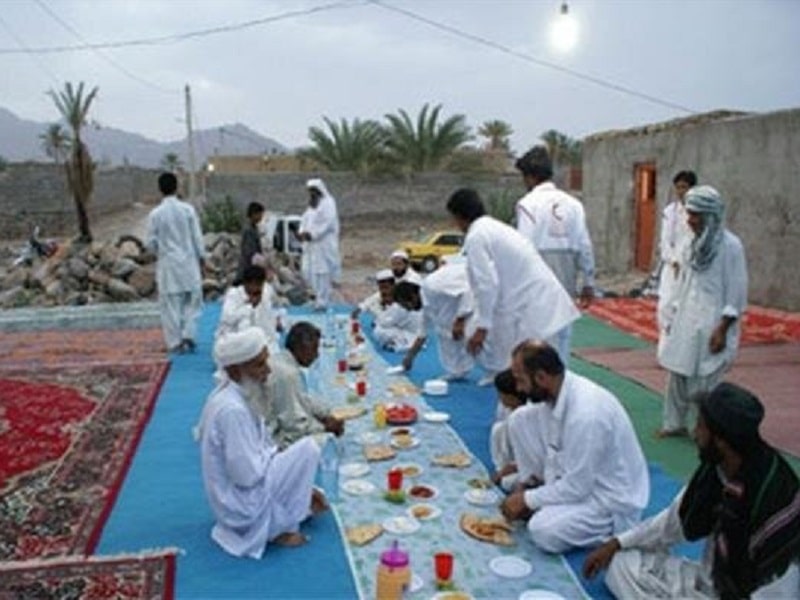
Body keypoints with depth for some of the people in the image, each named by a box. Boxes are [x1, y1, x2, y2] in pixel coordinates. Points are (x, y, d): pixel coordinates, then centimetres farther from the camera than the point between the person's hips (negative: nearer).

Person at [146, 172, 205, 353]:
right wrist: (201, 259, 9)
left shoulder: (155, 214, -7)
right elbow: (197, 237, -2)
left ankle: (175, 342, 9)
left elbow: (151, 243, -2)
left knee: (171, 304, 7)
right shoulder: (188, 209, -5)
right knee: (191, 301, 13)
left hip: (168, 265, 0)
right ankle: (188, 335, 1)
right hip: (188, 262, 1)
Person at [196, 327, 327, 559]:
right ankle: (282, 527, -3)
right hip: (242, 507, -10)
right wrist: (272, 454, -9)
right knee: (307, 449, -12)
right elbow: (247, 474, -27)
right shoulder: (233, 410, -29)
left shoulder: (231, 395, 1)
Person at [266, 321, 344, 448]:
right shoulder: (286, 373, -26)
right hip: (286, 440, -10)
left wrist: (326, 414, 5)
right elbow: (294, 423, -25)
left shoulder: (281, 361, 3)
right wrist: (326, 427, -12)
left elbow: (302, 398, 16)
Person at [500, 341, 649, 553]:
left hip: (612, 498, -8)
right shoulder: (555, 390, -10)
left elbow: (576, 488, -26)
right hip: (574, 474, 8)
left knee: (544, 531, -29)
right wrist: (525, 486, 2)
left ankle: (606, 530, -1)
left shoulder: (586, 413, -35)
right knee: (519, 420, -3)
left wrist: (527, 500, -15)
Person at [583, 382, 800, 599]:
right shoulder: (714, 469, -7)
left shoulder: (773, 496, -30)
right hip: (709, 582, 8)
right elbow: (676, 520, 9)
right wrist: (616, 543, 3)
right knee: (623, 562, 1)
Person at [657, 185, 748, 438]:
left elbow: (737, 294, -13)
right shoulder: (698, 242, 8)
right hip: (686, 322, 7)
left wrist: (722, 330, -16)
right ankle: (675, 423, 24)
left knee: (704, 380, -2)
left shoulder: (730, 245, -13)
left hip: (710, 325, -7)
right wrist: (673, 317, 15)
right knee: (677, 374, 11)